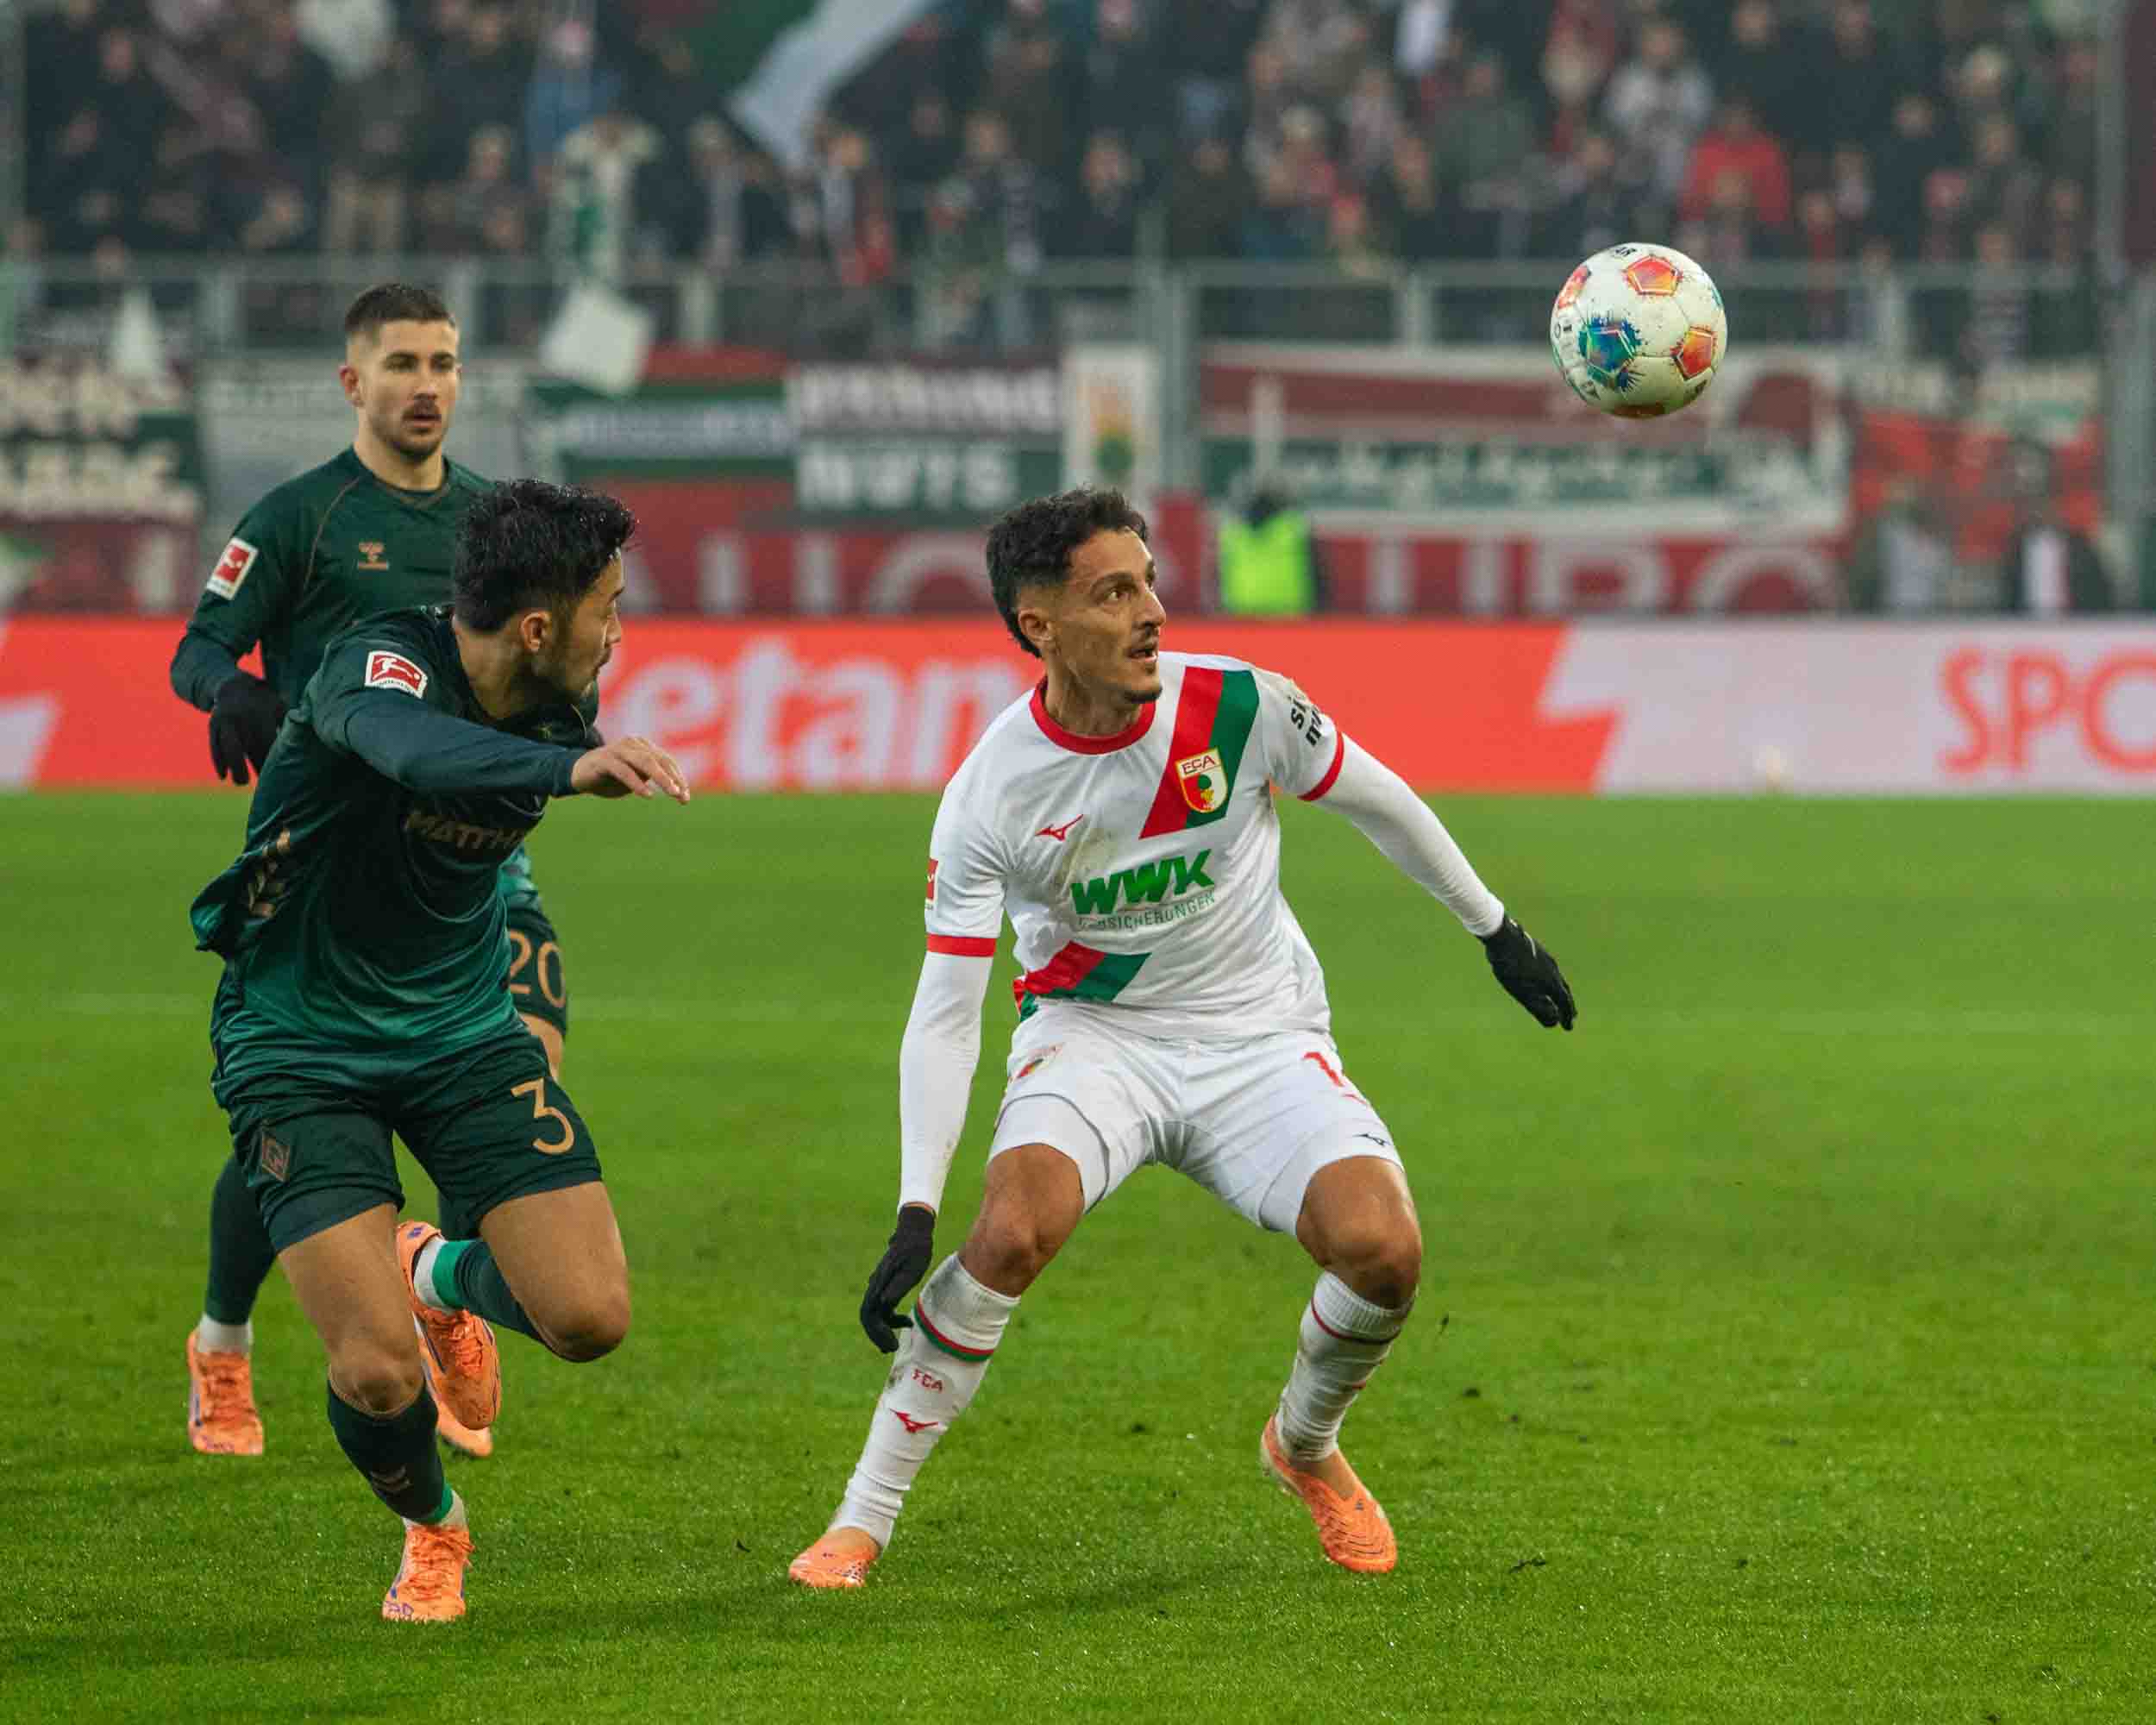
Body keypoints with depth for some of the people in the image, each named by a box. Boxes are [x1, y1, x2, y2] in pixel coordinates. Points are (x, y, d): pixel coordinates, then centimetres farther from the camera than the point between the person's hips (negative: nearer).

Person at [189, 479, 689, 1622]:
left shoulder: (557, 705, -6)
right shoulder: (379, 664, -26)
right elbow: (414, 747, -52)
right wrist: (570, 767, -68)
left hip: (462, 1034, 5)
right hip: (301, 1046, -5)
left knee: (591, 1317, -11)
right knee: (377, 1375, -18)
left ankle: (444, 1277, 25)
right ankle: (432, 1530, 18)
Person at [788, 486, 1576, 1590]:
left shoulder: (1239, 706, -15)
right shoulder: (990, 795, -17)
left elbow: (1379, 803, 5)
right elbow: (944, 1013, -14)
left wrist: (1497, 932, 15)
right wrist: (915, 1216, -22)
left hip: (1260, 1034, 2)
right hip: (1093, 1033, -1)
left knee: (1382, 1249, -22)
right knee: (1012, 1229, -31)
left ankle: (1307, 1445, 12)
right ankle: (863, 1517, -16)